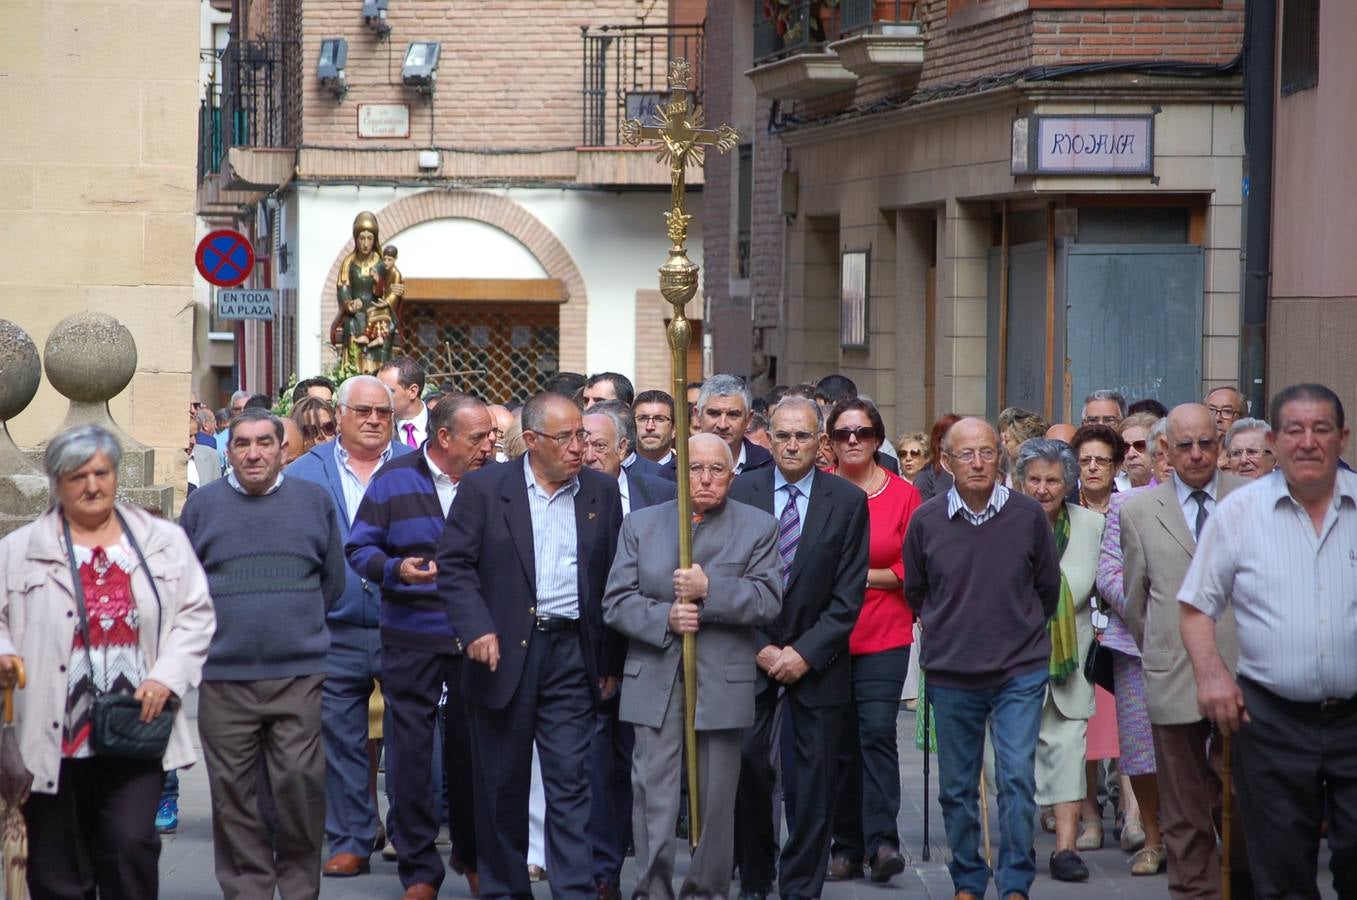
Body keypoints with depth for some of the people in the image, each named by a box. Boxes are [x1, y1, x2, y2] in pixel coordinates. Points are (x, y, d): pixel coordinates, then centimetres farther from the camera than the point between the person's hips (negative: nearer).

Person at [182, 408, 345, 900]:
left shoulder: (314, 500, 9)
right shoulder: (203, 504, 7)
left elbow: (332, 580, 15)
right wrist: (220, 629, 11)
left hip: (298, 674, 0)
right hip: (223, 675, 1)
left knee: (301, 783, -5)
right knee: (234, 791, 3)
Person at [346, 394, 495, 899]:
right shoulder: (394, 480, -2)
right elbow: (359, 548, 1)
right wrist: (395, 569, -18)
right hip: (412, 638, -1)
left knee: (471, 747, 8)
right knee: (411, 749, 0)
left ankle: (472, 856, 26)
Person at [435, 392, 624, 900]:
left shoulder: (602, 493, 7)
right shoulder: (484, 489, 0)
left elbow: (613, 577, 10)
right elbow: (454, 565, -3)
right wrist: (476, 629, -16)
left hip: (571, 653, 1)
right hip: (504, 653, -1)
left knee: (570, 783, -3)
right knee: (502, 784, 8)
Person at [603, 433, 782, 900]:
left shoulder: (758, 528, 5)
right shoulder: (640, 524, 9)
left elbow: (768, 601, -6)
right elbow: (616, 602, 2)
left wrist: (710, 590, -18)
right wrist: (664, 617, -14)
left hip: (722, 682, 0)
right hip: (654, 681, 1)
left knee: (716, 798, 7)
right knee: (653, 792, -4)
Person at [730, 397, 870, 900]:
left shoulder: (848, 501, -1)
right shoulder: (741, 492, 1)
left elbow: (849, 594, -3)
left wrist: (806, 652, -10)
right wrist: (759, 648, -6)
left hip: (817, 658, 0)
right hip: (751, 650, 0)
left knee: (813, 777, 1)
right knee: (746, 759, -8)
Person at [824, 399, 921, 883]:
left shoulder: (903, 494, 2)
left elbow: (915, 567, 1)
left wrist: (862, 576, -7)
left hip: (884, 637, -1)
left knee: (877, 730, -14)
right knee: (838, 742, 5)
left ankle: (881, 840, -13)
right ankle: (846, 847, 12)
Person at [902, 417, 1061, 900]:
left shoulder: (1028, 515, -4)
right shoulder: (926, 520, -2)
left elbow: (1048, 588, 10)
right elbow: (915, 591, 14)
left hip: (1020, 671, -1)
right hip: (951, 674, 2)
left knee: (1018, 778, -9)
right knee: (957, 787, 9)